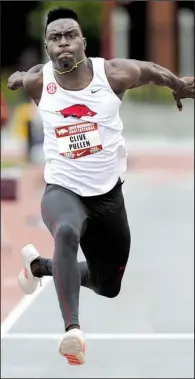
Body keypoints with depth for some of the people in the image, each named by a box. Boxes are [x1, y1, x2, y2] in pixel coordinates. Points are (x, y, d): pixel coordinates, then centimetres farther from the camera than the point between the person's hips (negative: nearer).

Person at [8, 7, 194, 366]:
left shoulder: (114, 74, -12)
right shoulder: (37, 81, -9)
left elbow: (151, 70, 11)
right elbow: (15, 78, 19)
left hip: (108, 193, 3)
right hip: (62, 189, -3)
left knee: (109, 287, 17)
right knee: (67, 231, -41)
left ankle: (38, 265, 42)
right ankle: (72, 329, -44)